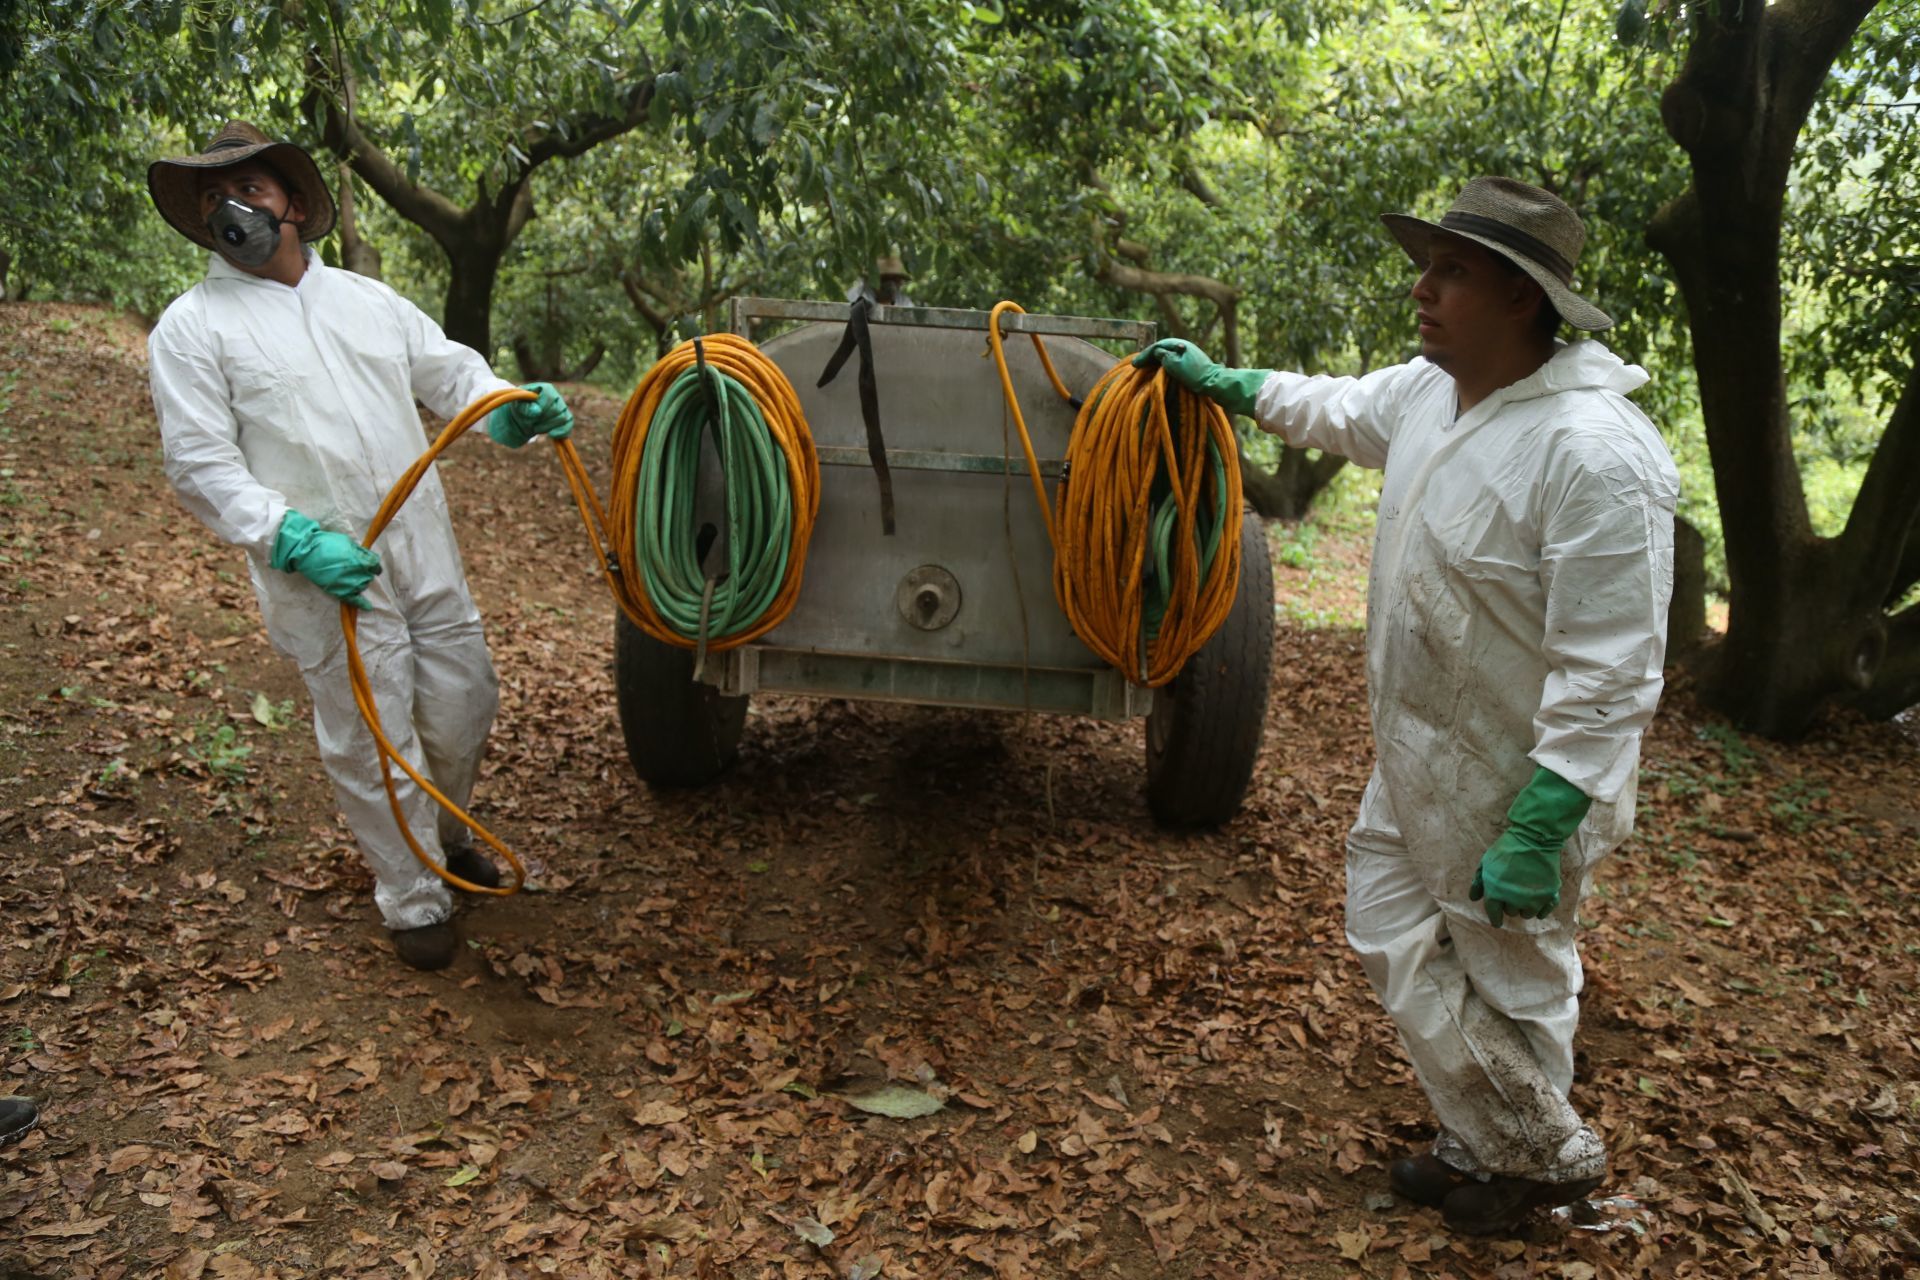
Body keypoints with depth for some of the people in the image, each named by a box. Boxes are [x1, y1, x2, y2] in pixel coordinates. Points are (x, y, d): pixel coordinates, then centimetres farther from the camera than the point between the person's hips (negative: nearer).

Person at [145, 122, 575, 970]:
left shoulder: (366, 299, 13)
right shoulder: (192, 328, -1)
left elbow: (452, 373, 11)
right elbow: (202, 466, -7)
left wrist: (512, 412, -12)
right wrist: (294, 540, -21)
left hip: (428, 555, 5)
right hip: (324, 579, -4)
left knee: (464, 707, 14)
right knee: (370, 744, 3)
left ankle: (442, 833, 43)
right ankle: (413, 902, 23)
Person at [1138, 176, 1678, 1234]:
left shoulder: (1594, 452, -28)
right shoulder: (1428, 389, -1)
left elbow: (1609, 673, -28)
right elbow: (1337, 409, 23)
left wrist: (1537, 834, -27)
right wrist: (1221, 380, 29)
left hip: (1517, 784, -9)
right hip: (1413, 761, 9)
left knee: (1508, 982, 11)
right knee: (1394, 940, 19)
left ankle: (1542, 1160, 39)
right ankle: (1483, 1145, 39)